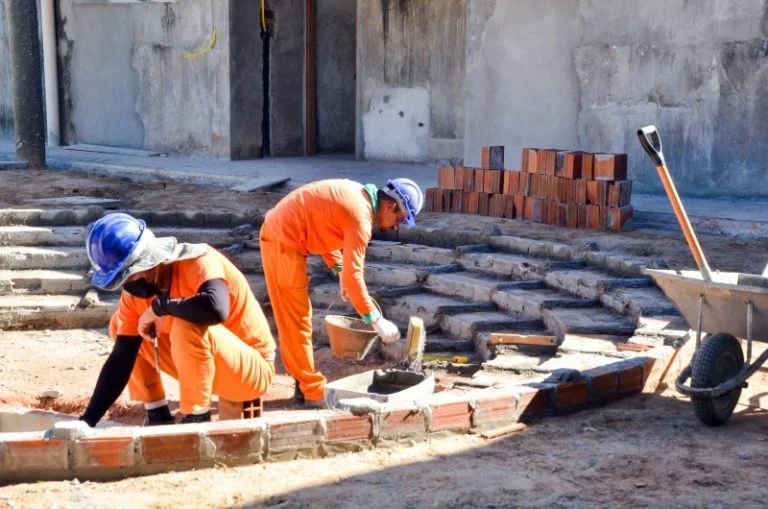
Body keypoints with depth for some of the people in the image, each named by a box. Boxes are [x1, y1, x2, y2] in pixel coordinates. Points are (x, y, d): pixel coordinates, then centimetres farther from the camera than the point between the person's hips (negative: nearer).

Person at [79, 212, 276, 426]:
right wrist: (87, 422, -13)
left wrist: (159, 306, -31)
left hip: (253, 369, -7)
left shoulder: (197, 262, -26)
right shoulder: (135, 291, -7)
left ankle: (197, 419, -17)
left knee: (188, 326, -34)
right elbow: (121, 360, -5)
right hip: (204, 364, 7)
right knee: (120, 327, 2)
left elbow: (216, 309, -48)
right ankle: (157, 415, 5)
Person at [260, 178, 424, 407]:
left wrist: (339, 270, 10)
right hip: (284, 240, -10)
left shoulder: (358, 195, 9)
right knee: (297, 320, -3)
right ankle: (313, 391, 4)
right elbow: (353, 275, -24)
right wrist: (376, 320, -19)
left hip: (278, 232, 10)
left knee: (292, 319, 16)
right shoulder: (361, 217, -20)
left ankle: (304, 384, 24)